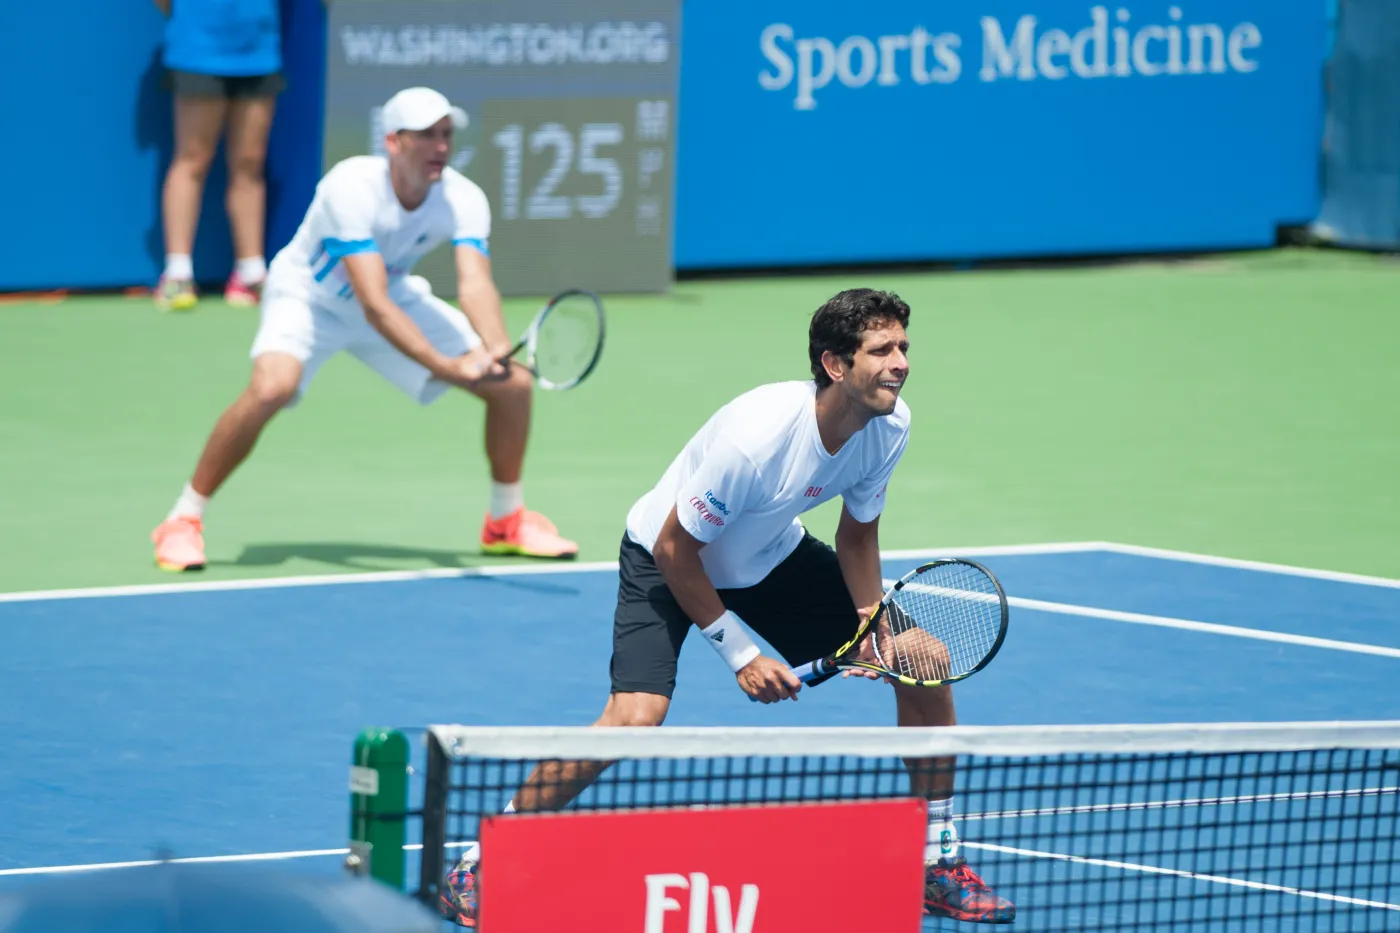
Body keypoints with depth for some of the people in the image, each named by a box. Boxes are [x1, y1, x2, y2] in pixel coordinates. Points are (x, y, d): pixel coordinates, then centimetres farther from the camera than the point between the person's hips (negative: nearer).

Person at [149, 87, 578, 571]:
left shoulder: (464, 200, -21)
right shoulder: (351, 188, -36)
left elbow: (475, 284, -35)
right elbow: (374, 305, -42)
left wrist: (495, 346, -56)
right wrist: (445, 366, -52)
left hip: (396, 295, 5)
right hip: (308, 295, -5)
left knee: (514, 384, -5)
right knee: (271, 387, -35)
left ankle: (507, 522, 19)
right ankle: (182, 522, -18)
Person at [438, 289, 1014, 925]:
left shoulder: (890, 425, -18)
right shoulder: (755, 436, -37)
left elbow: (857, 533, 1)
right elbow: (675, 550, -25)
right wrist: (739, 652, -21)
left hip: (773, 556, 7)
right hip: (669, 561, -7)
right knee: (635, 717, -28)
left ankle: (938, 863, 14)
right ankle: (478, 867, -13)